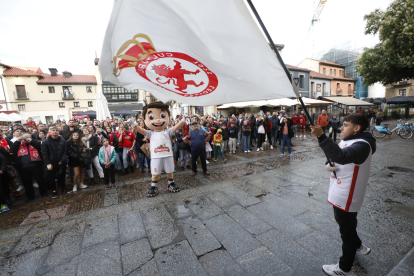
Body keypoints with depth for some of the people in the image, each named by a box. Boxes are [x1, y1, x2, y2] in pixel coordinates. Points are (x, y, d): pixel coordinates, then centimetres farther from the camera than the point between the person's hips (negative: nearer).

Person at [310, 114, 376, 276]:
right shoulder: (347, 141, 6)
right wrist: (330, 164, -11)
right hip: (340, 193, 9)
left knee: (346, 229, 8)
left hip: (347, 197, -9)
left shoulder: (362, 145, -24)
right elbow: (335, 155, 13)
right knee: (345, 223, 29)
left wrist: (321, 136, -51)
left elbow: (342, 156, -43)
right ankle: (358, 246, 55)